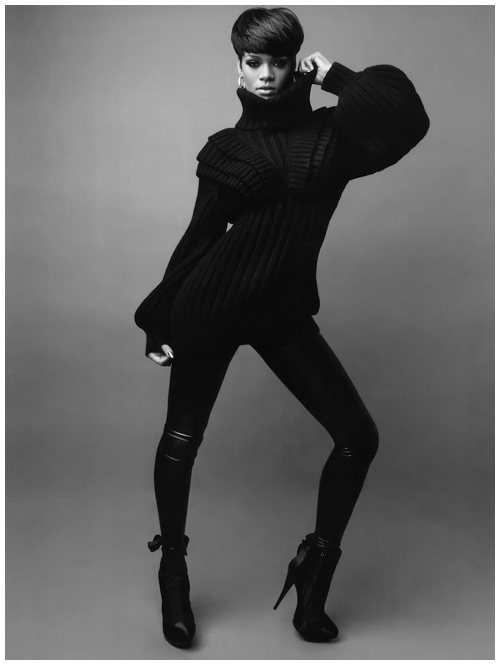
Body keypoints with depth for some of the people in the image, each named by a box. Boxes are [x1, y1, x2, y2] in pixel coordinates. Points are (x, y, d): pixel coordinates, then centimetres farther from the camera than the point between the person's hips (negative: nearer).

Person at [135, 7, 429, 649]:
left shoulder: (329, 133, 5)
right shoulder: (226, 147, 4)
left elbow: (407, 121, -15)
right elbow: (199, 235, 6)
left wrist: (337, 77, -3)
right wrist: (159, 320, 5)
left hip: (284, 311, 2)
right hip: (212, 305, -1)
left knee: (357, 437, -5)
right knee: (181, 438, 1)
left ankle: (314, 573, 17)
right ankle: (173, 572, 27)